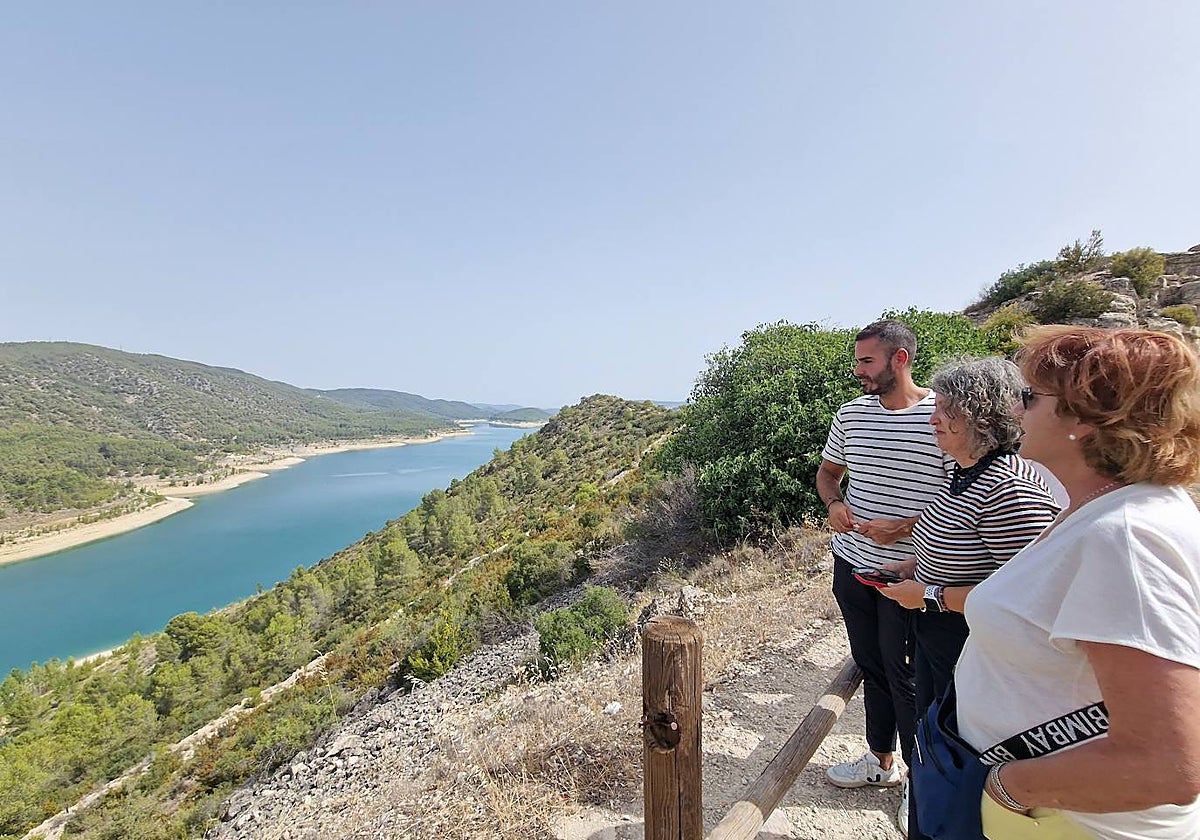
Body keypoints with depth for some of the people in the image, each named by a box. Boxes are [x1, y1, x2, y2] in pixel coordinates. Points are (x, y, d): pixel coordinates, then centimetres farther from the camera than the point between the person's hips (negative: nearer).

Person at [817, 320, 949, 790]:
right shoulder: (851, 414, 3)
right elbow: (828, 471, 16)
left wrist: (908, 525, -20)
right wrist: (834, 505, -4)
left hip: (908, 573, -5)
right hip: (851, 562, 6)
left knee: (904, 675, 6)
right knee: (871, 667, 20)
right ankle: (881, 760, 40)